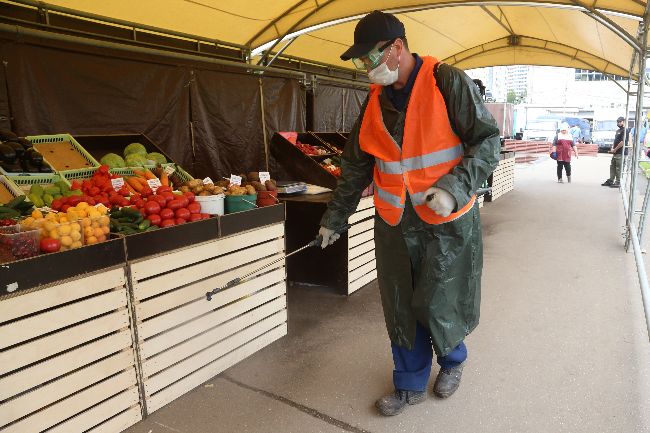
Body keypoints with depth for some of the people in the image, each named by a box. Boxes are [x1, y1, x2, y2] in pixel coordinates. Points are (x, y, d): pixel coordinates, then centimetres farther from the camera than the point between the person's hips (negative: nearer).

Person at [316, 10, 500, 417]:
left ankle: (453, 359, 39)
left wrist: (456, 188, -25)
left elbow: (488, 140, -9)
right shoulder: (376, 100, 6)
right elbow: (356, 165, 11)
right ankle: (411, 385, 32)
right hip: (395, 224, 5)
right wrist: (334, 218, 13)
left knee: (440, 305, 5)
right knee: (401, 309, 11)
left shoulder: (448, 82, -10)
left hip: (448, 222, -4)